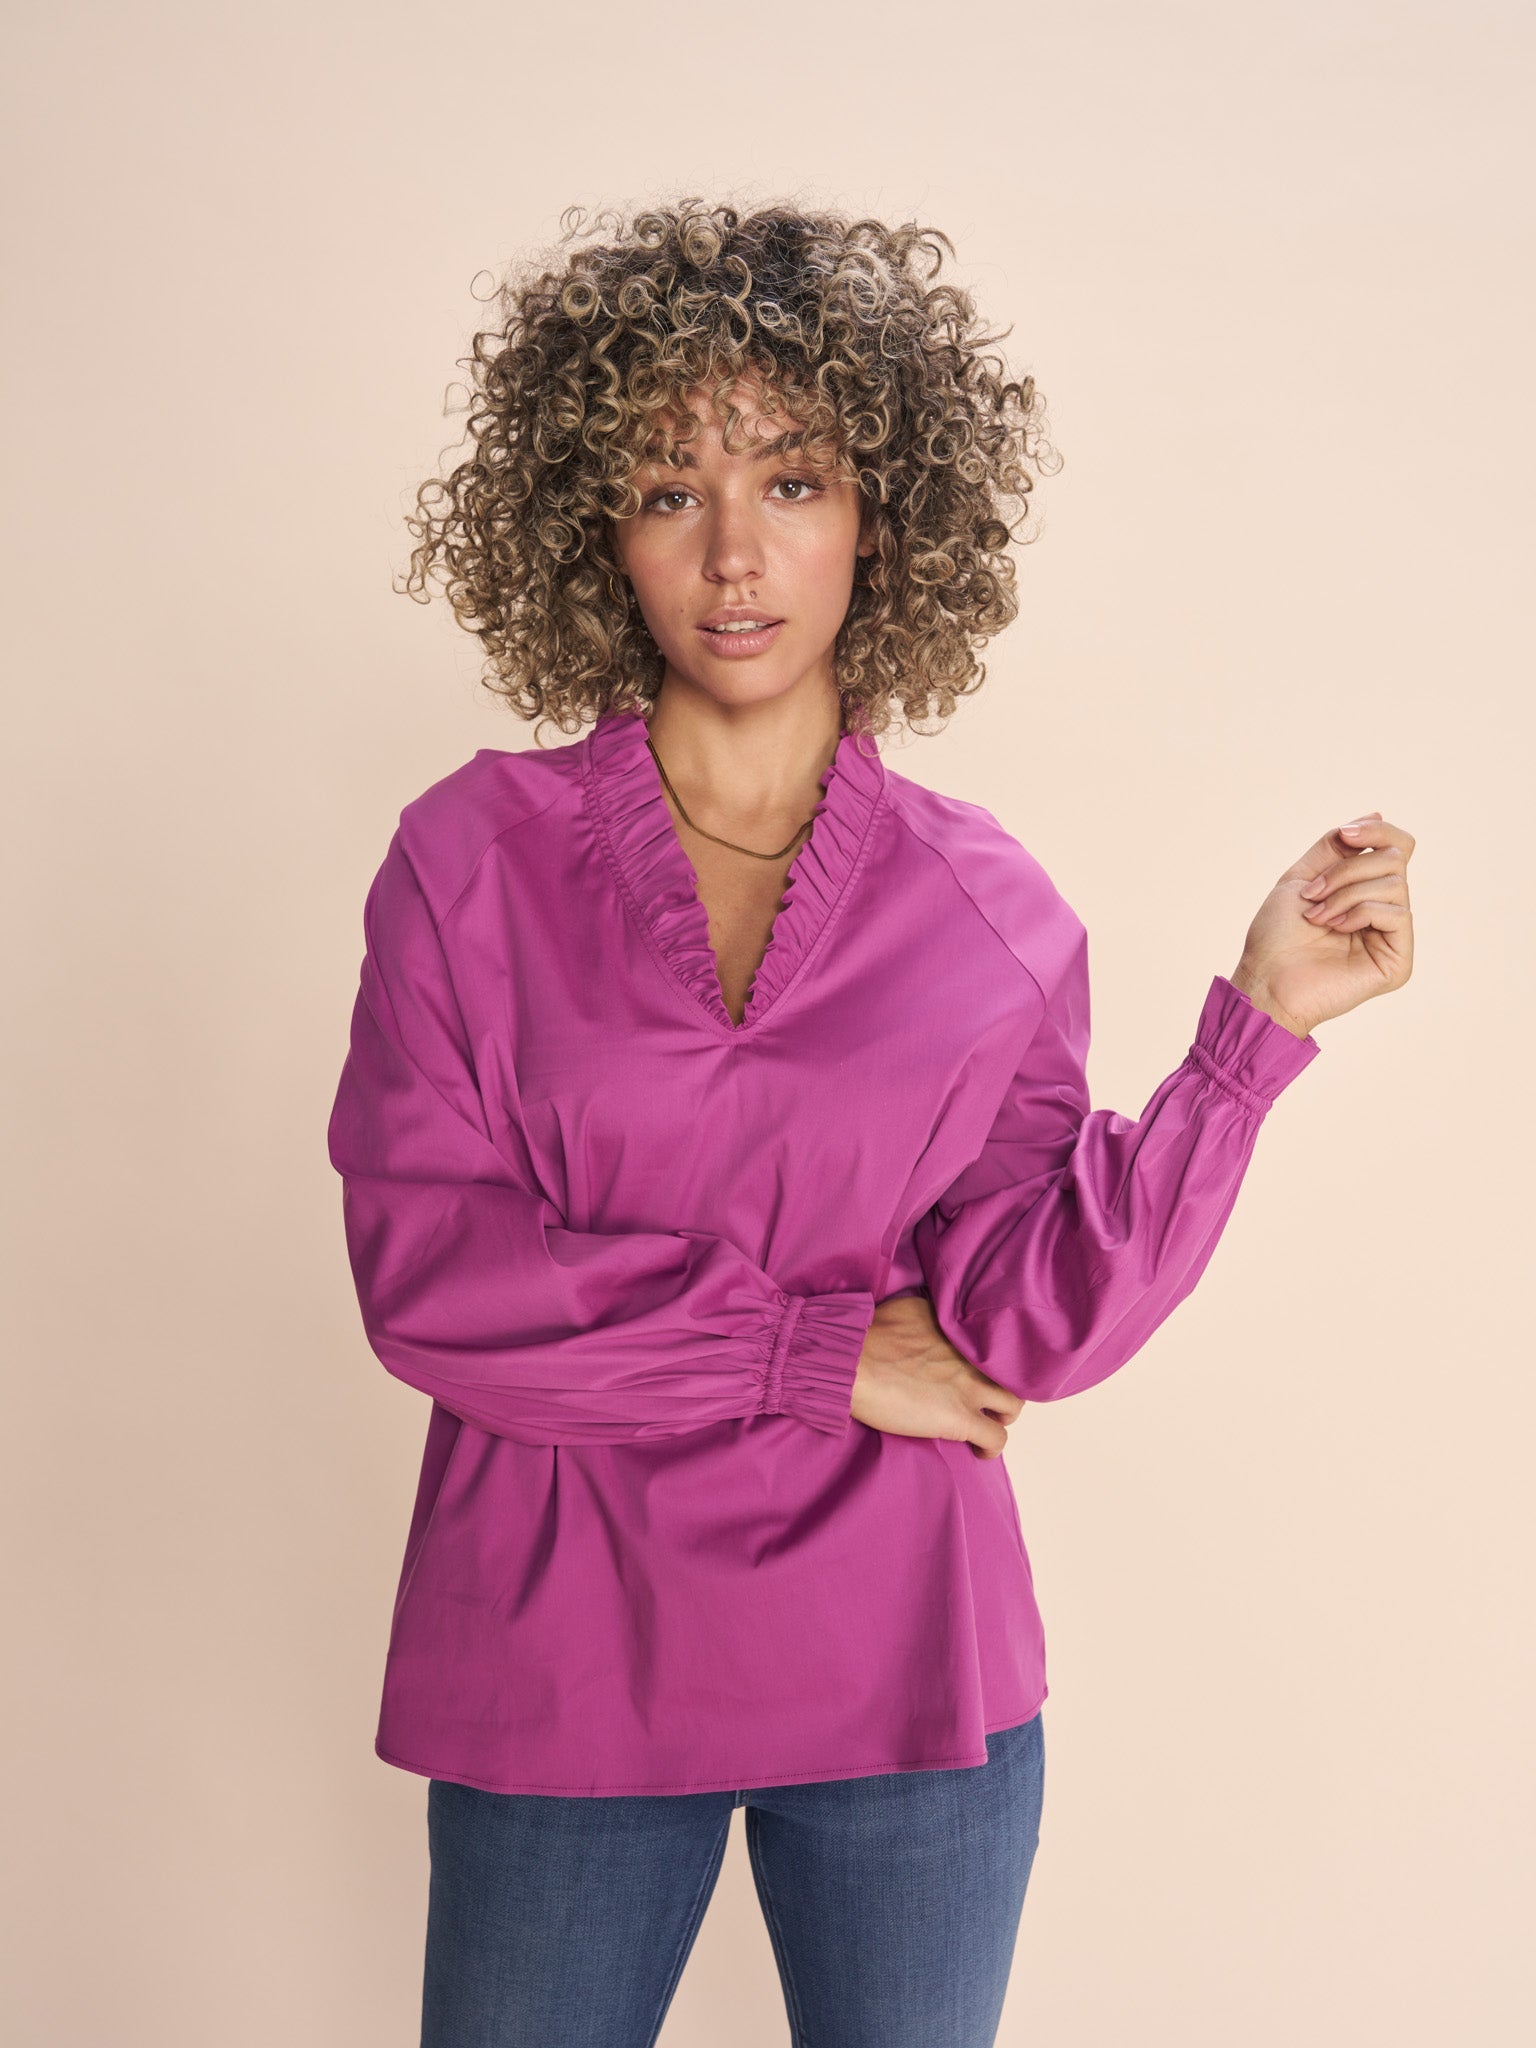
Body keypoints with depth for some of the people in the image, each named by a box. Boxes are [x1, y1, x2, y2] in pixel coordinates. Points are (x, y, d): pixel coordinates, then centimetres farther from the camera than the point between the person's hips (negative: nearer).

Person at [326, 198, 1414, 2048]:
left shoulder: (991, 908, -2)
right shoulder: (473, 856, -4)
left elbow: (1031, 1323, -9)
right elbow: (421, 1269, -12)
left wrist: (1258, 1023, -17)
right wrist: (820, 1354, -13)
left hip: (904, 1676, 1)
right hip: (562, 1668, 0)